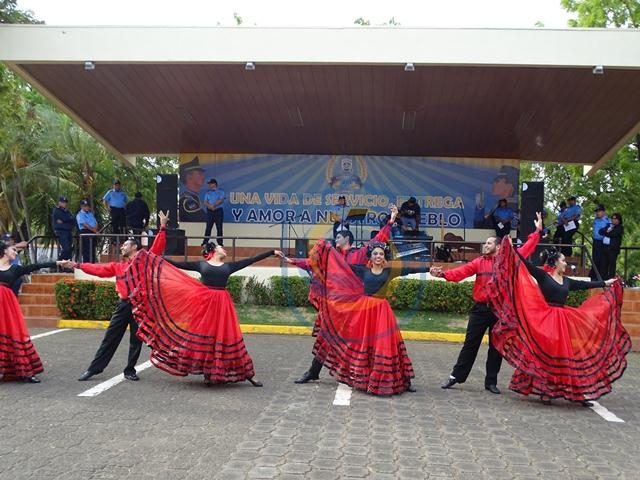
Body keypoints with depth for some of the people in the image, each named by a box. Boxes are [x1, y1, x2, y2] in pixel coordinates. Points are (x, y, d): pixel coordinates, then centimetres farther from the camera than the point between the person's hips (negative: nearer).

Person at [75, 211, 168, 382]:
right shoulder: (117, 266, 13)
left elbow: (157, 248, -10)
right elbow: (98, 269, 13)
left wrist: (163, 228, -18)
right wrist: (78, 265, 8)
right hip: (123, 305, 4)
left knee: (136, 339, 5)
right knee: (110, 337, 7)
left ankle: (130, 370, 17)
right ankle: (94, 368, 11)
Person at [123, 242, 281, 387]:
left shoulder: (229, 266, 13)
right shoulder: (201, 264, 9)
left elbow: (252, 260, 13)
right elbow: (177, 264, 11)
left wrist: (272, 252, 13)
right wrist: (155, 258, 9)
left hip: (222, 304, 1)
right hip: (204, 302, -1)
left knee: (226, 337, 0)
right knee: (204, 336, 2)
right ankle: (208, 373, 14)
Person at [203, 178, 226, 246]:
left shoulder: (220, 191, 2)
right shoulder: (208, 192, 12)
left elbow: (221, 200, -11)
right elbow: (205, 202, 5)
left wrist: (214, 205, -18)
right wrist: (210, 206, -15)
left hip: (218, 211, -3)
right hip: (210, 211, 3)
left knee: (219, 227, -2)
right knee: (208, 227, 1)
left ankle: (220, 242, 1)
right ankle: (205, 241, 2)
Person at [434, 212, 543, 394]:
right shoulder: (479, 262, 2)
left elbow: (526, 249, 5)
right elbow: (462, 272, -8)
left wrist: (537, 232, 2)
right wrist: (444, 274, -23)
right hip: (480, 309, 0)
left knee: (496, 346, 9)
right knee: (470, 344, 5)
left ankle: (491, 381, 20)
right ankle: (456, 376, 13)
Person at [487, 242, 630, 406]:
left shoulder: (567, 281, 15)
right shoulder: (542, 275, -4)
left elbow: (586, 285, 24)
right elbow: (525, 263, -12)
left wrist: (606, 283, 30)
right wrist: (511, 248, -20)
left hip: (565, 322, 6)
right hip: (546, 320, -6)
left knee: (568, 354, 6)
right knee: (545, 354, -2)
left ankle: (577, 391, 11)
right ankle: (545, 390, 8)